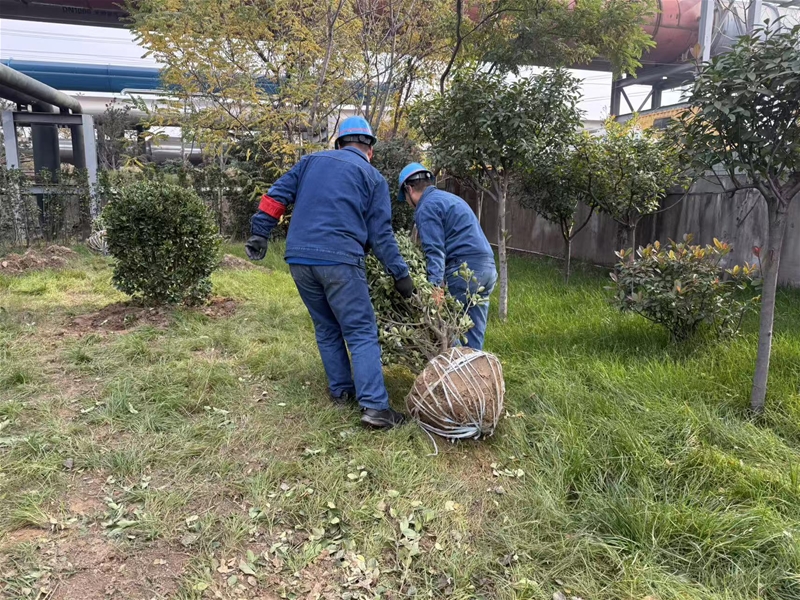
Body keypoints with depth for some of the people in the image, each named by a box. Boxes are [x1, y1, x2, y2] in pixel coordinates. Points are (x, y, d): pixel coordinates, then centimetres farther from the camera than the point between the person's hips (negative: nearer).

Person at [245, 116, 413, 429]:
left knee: (327, 329, 18)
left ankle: (341, 391, 24)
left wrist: (259, 232, 11)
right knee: (362, 334, -2)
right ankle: (374, 406, -9)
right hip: (339, 261, -4)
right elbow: (381, 234, 4)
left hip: (299, 259, 5)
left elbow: (277, 195, 11)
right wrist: (401, 274, 8)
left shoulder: (312, 160, 19)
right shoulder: (373, 177, 9)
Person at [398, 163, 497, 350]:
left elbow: (435, 251, -16)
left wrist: (435, 286, -23)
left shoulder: (427, 206, -3)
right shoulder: (451, 198, 25)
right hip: (488, 268, 9)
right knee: (475, 334, 10)